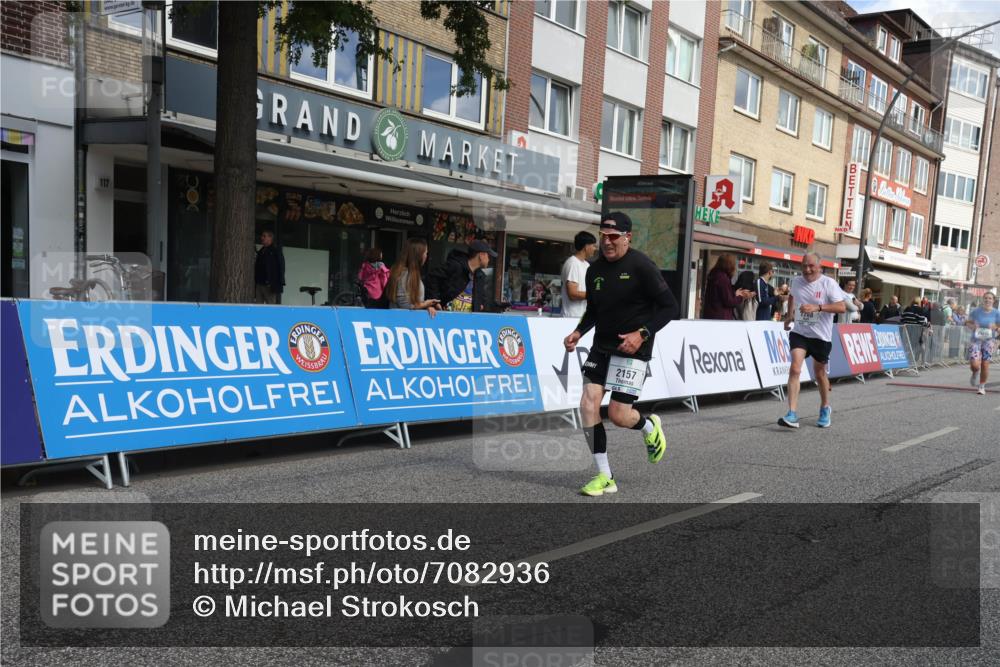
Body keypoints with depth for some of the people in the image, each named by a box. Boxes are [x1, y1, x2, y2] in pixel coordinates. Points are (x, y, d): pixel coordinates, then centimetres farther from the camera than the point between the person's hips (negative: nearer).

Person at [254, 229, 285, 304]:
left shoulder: (276, 251, 0)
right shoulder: (260, 251, 20)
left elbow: (281, 268, -7)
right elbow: (256, 268, 22)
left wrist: (279, 283, -16)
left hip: (270, 285, -7)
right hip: (259, 284, 7)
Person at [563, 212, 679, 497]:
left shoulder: (641, 266, -11)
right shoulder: (595, 269, 8)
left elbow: (669, 306, -9)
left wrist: (642, 334, -20)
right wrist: (579, 332, 3)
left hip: (632, 349, -6)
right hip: (601, 347, 6)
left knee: (618, 414, -8)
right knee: (588, 404, -7)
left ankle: (650, 426, 30)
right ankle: (604, 476, 3)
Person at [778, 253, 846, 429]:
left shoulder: (829, 284, -11)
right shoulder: (796, 281, 3)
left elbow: (842, 307, -20)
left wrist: (817, 307, -31)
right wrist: (789, 316, 21)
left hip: (821, 336, -2)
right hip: (799, 333, 2)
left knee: (819, 374, 13)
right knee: (795, 369, -16)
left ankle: (825, 409, 38)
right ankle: (792, 415, -19)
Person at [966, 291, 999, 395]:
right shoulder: (976, 311, -3)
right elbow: (968, 322, 8)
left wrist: (995, 327, -18)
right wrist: (972, 326, -13)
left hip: (988, 341, 1)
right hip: (975, 340, -1)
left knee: (985, 365, 1)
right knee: (974, 365, -13)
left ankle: (982, 387, 19)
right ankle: (975, 374, 26)